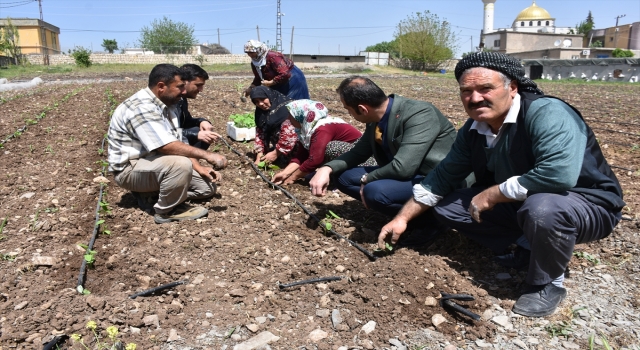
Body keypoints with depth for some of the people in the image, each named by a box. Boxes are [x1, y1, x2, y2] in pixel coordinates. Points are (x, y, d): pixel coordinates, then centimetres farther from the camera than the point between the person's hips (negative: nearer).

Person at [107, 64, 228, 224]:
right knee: (181, 164, -36)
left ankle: (149, 192, 9)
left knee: (207, 185, 3)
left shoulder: (167, 105, 5)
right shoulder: (141, 108, -25)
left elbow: (177, 143, 6)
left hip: (154, 162, 9)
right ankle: (166, 211, -12)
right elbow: (167, 146, -34)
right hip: (130, 168, -9)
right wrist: (207, 155, -29)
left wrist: (199, 168, -6)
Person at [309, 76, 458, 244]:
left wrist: (367, 179, -15)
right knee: (345, 177, 2)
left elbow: (403, 167, -31)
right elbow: (359, 152, 11)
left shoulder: (420, 115, -25)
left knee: (375, 191, -32)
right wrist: (327, 168, -7)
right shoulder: (376, 120, 0)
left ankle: (430, 219, -7)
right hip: (406, 175, 9)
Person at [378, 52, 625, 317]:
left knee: (542, 208, -40)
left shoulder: (546, 113, -27)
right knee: (446, 205, -2)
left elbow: (559, 174, -41)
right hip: (520, 205, 7)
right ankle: (528, 246, 6)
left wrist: (490, 195, -29)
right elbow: (442, 176, 2)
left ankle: (548, 284, -9)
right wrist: (402, 218, -2)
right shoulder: (473, 130, -5)